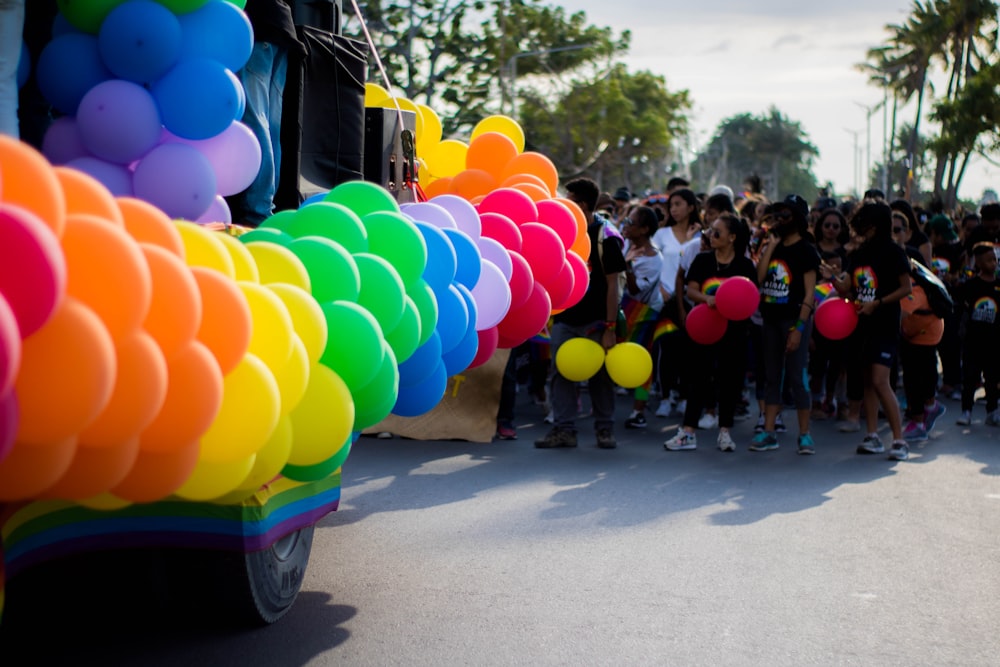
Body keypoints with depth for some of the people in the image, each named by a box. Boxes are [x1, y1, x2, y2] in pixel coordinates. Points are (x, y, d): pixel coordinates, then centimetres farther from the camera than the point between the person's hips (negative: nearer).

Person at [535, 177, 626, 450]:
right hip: (564, 317, 5)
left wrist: (610, 328, -14)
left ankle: (605, 429, 14)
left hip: (595, 320, -5)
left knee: (600, 376, 3)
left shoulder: (606, 237, -8)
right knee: (562, 373, 1)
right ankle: (564, 429, 5)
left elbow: (612, 284, -10)